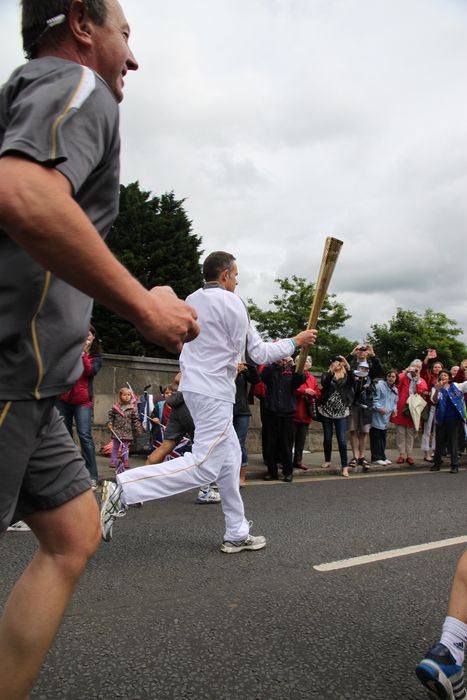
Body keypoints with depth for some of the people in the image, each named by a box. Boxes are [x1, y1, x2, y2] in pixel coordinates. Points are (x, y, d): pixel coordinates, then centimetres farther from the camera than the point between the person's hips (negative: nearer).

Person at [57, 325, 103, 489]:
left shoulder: (96, 356, 10)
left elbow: (90, 371, -8)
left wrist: (83, 353, -15)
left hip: (82, 400, -2)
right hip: (63, 398, 2)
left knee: (85, 436, -13)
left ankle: (92, 477, -13)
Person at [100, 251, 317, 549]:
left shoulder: (191, 300, 12)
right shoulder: (230, 302, -10)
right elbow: (259, 354, -7)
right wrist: (295, 342, 5)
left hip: (194, 385, 9)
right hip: (214, 390, -9)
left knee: (230, 456, 15)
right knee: (204, 465, -8)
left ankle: (237, 534, 21)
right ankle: (122, 490, -15)